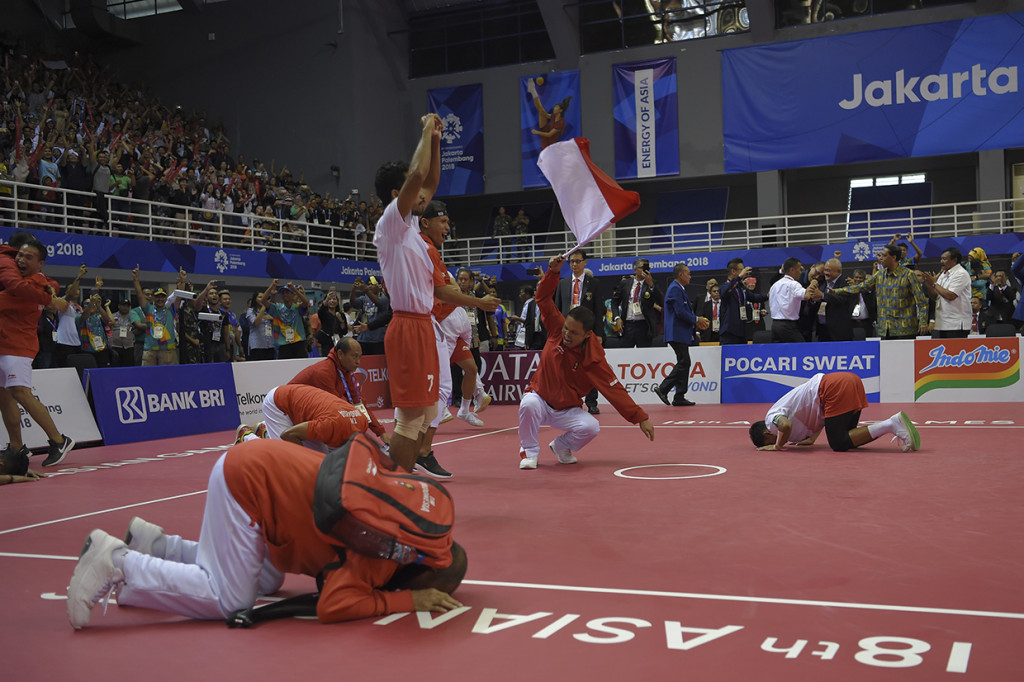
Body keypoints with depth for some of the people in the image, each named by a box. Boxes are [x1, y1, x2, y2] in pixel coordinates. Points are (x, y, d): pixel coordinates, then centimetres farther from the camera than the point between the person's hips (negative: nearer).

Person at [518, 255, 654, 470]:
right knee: (528, 404, -35)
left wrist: (640, 418, -26)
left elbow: (614, 390, -21)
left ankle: (561, 446, 7)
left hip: (567, 410, 0)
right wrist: (553, 272, -20)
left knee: (591, 427, -27)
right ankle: (529, 450, -8)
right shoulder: (556, 329, -12)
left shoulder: (594, 360, -20)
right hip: (540, 399, 1)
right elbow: (543, 298, -5)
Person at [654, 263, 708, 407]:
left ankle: (679, 398, 9)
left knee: (683, 363, 8)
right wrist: (696, 320, -10)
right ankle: (663, 389, -8)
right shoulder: (675, 289, -13)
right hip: (677, 334, -11)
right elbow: (680, 312, -20)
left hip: (681, 334, 11)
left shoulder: (679, 289, 21)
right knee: (683, 363, -12)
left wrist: (696, 320, 12)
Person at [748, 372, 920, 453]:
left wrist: (778, 446, -4)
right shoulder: (782, 410, 30)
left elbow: (786, 425, -21)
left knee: (839, 444, -8)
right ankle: (893, 425, 1)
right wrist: (812, 438, 30)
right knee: (845, 438, 14)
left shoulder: (772, 419, 3)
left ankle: (891, 424, -17)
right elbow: (821, 413, 40)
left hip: (835, 387, -9)